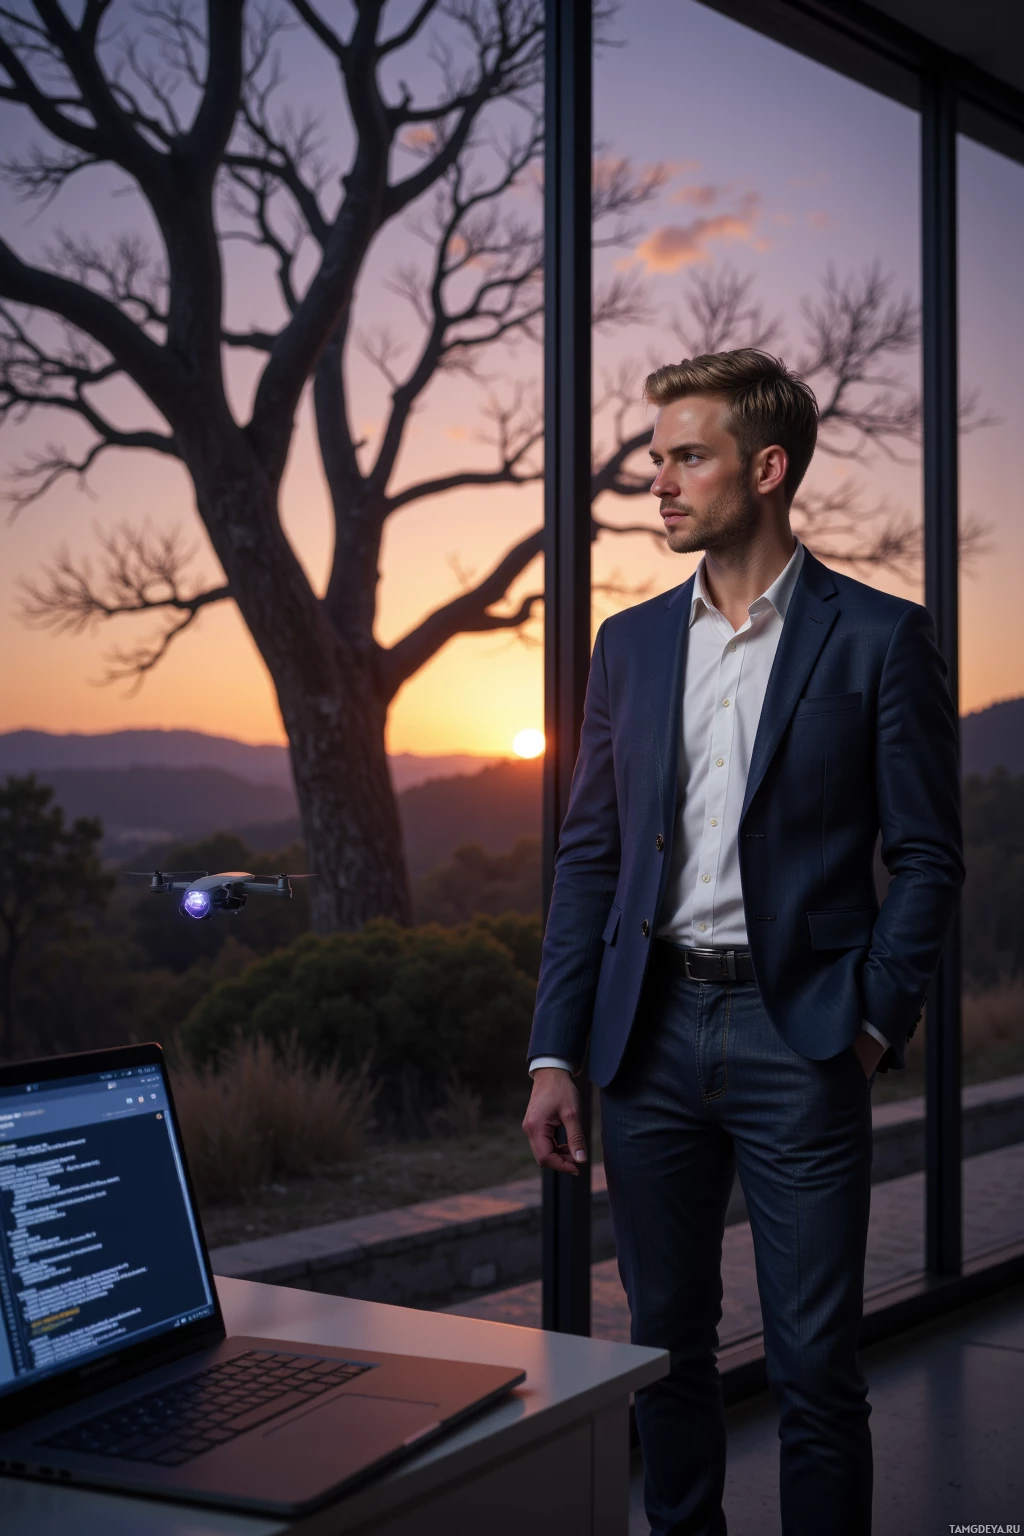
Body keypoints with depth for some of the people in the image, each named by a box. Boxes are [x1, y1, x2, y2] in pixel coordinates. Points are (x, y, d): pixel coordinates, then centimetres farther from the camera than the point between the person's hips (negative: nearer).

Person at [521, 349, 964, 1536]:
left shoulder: (880, 638, -3)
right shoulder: (630, 642, 9)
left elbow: (928, 857, -1)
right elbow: (589, 856, 9)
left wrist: (875, 1026, -8)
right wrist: (555, 1053, 3)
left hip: (799, 1038, -4)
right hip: (652, 1028, 4)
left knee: (814, 1367, 2)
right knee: (667, 1343, 14)